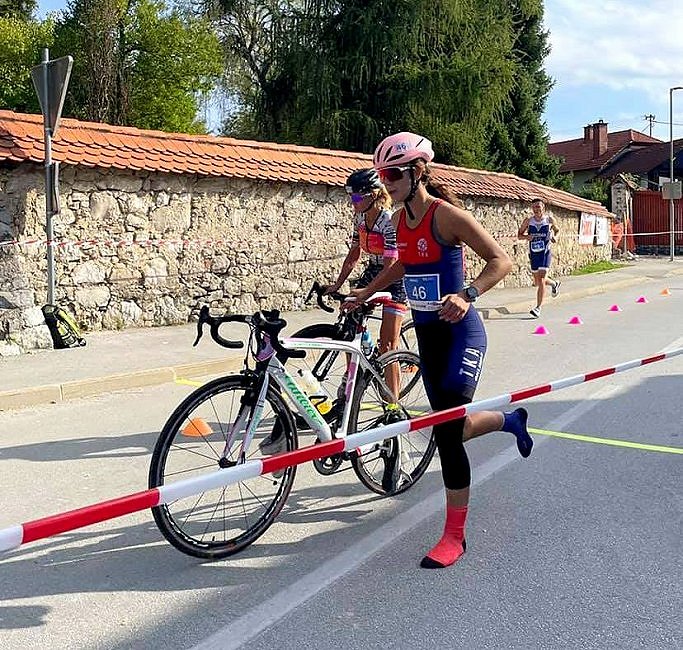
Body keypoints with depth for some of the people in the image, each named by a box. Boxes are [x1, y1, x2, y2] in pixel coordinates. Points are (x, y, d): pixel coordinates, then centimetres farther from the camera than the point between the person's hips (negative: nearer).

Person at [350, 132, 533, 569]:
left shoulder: (446, 214, -16)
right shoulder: (401, 218, 6)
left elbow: (501, 260, -19)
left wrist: (467, 295, -34)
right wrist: (362, 295, 24)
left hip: (460, 334, -8)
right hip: (427, 334, 8)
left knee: (447, 433, -10)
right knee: (450, 427, 15)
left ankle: (455, 536, 6)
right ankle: (511, 419, 46)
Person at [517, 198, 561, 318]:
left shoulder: (549, 220, -2)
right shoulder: (528, 221, 0)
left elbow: (557, 230, 15)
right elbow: (519, 235, 8)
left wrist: (555, 236, -7)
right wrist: (526, 237, -15)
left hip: (545, 253, -4)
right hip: (533, 253, 4)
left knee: (541, 280, -15)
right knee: (537, 282, 15)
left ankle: (538, 308, -11)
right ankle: (554, 283, 48)